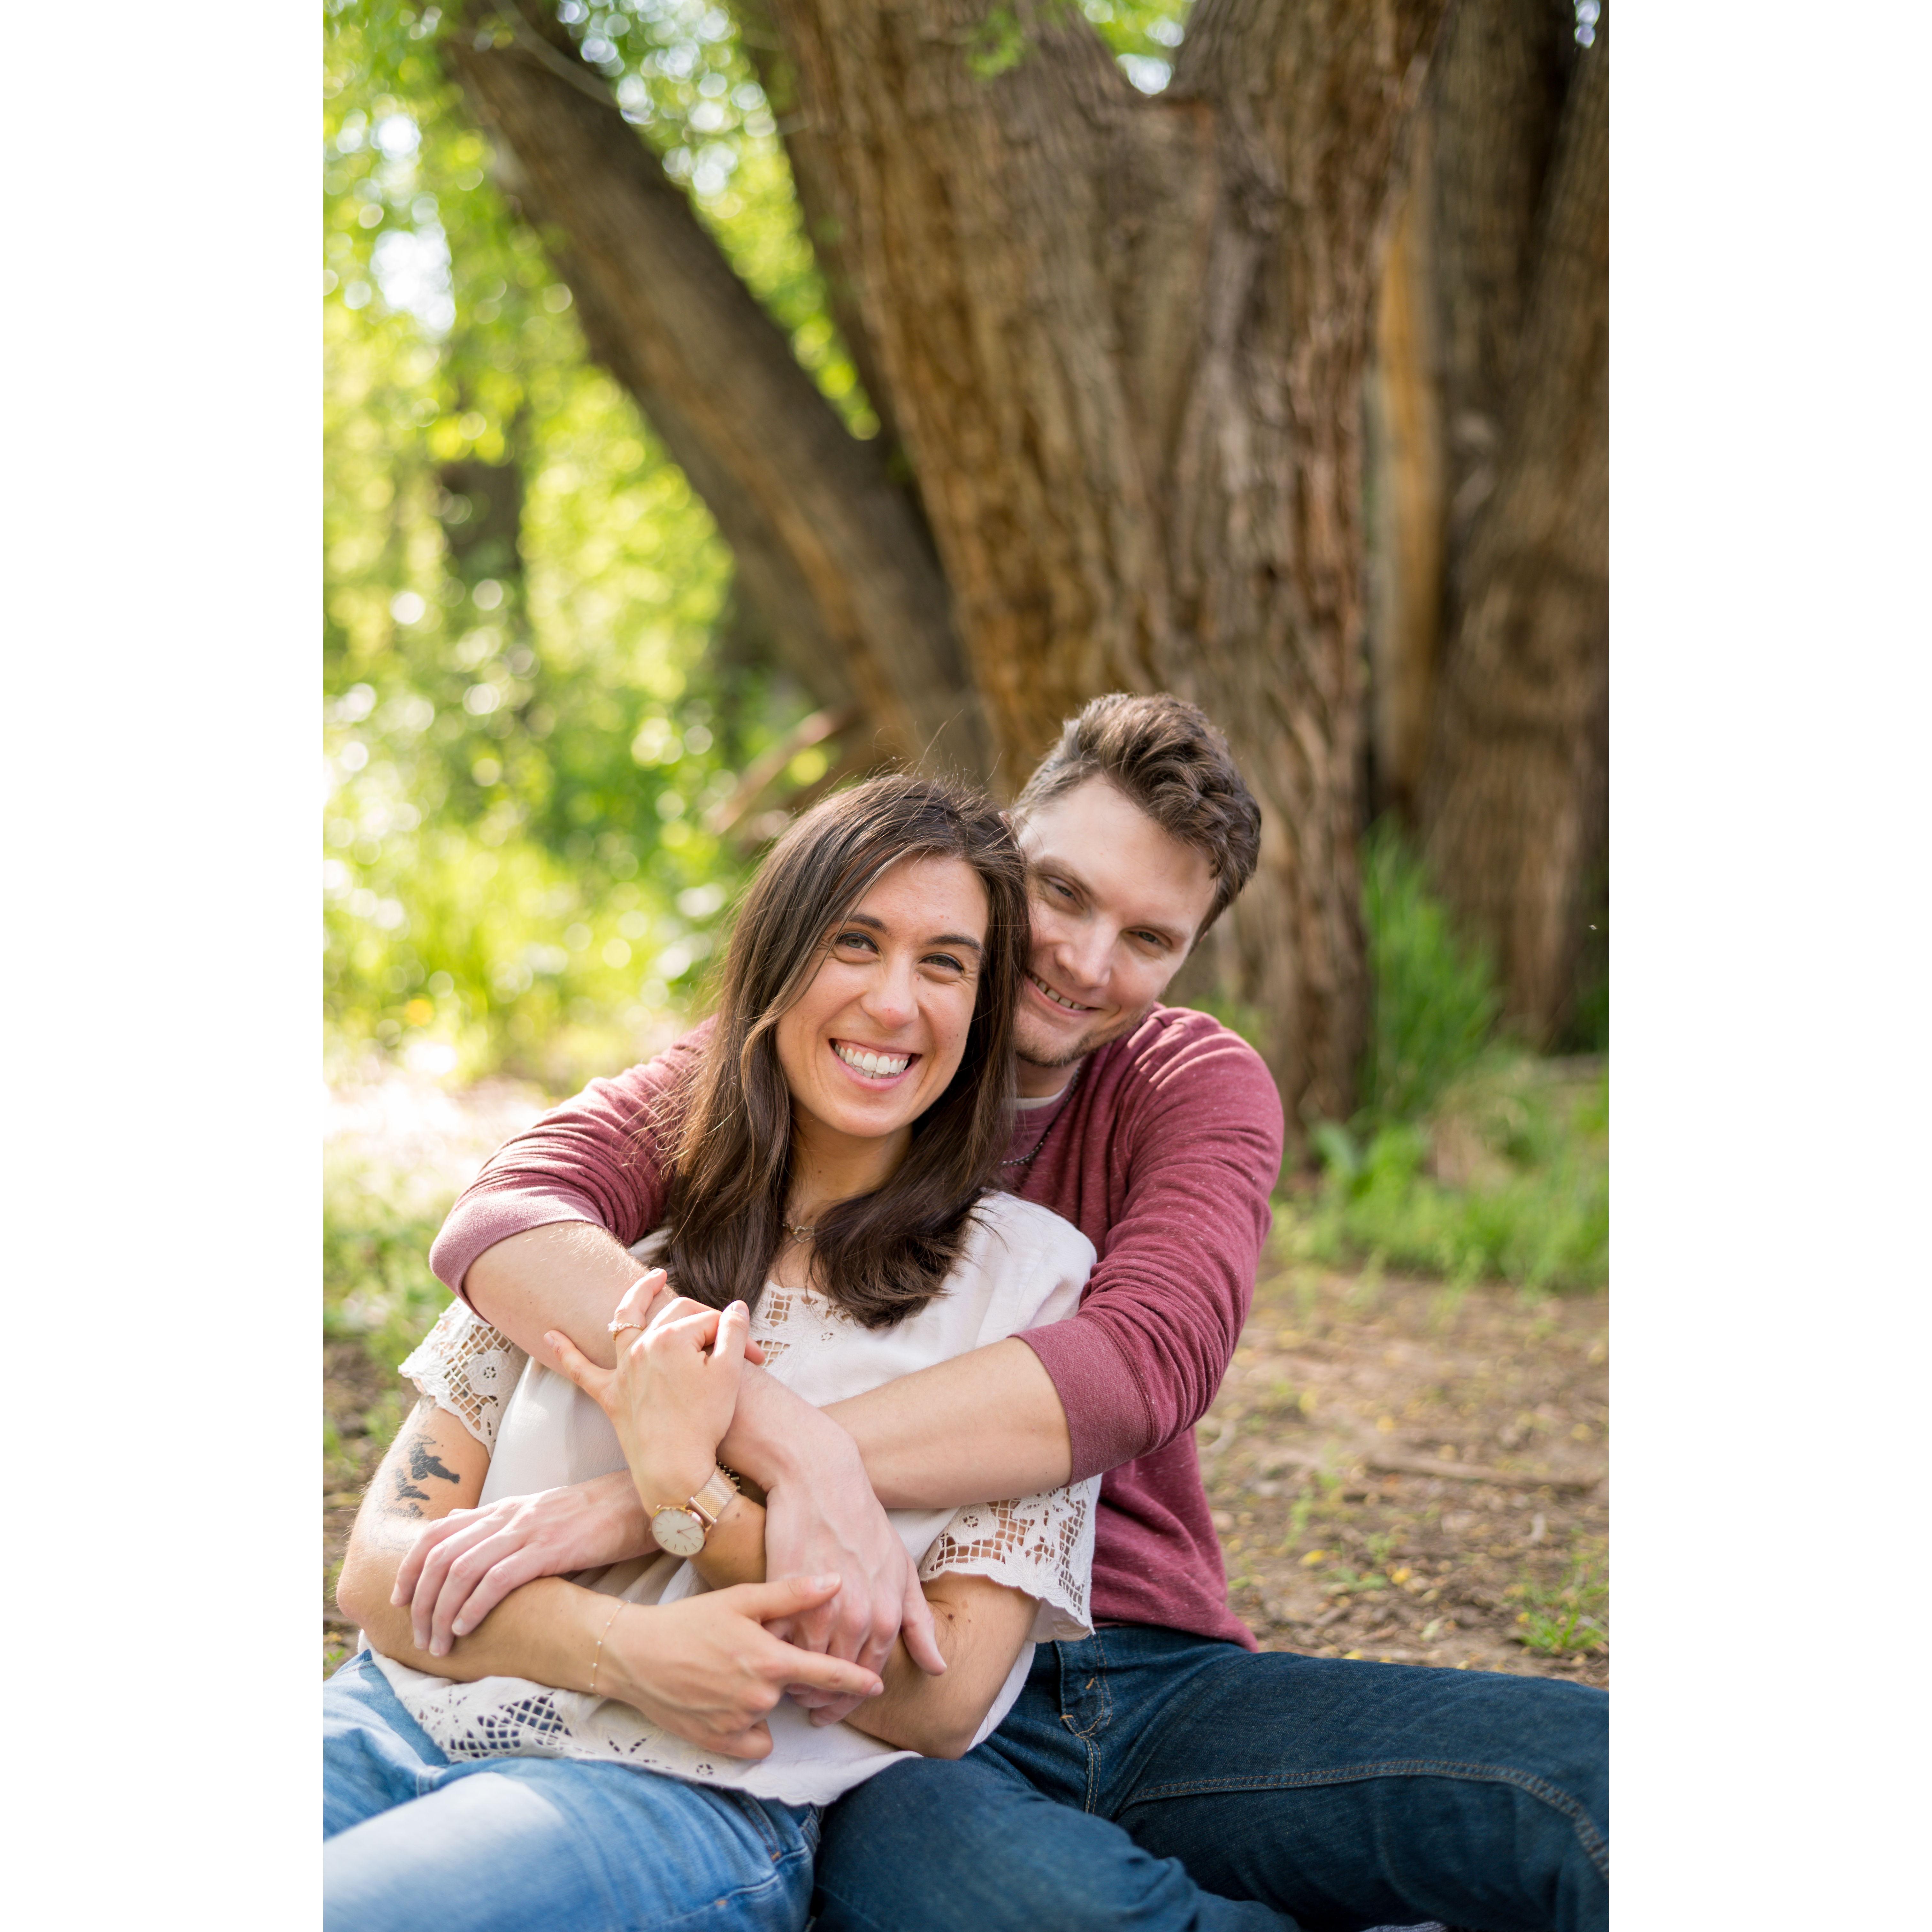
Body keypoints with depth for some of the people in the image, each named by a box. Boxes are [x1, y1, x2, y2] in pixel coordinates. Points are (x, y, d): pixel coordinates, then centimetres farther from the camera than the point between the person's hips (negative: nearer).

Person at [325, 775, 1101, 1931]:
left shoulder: (1026, 1274, 4)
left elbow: (940, 1706, -2)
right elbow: (384, 1567, 5)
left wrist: (686, 1489, -12)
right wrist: (629, 1646, -14)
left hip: (701, 1796, -3)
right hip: (405, 1718, 4)